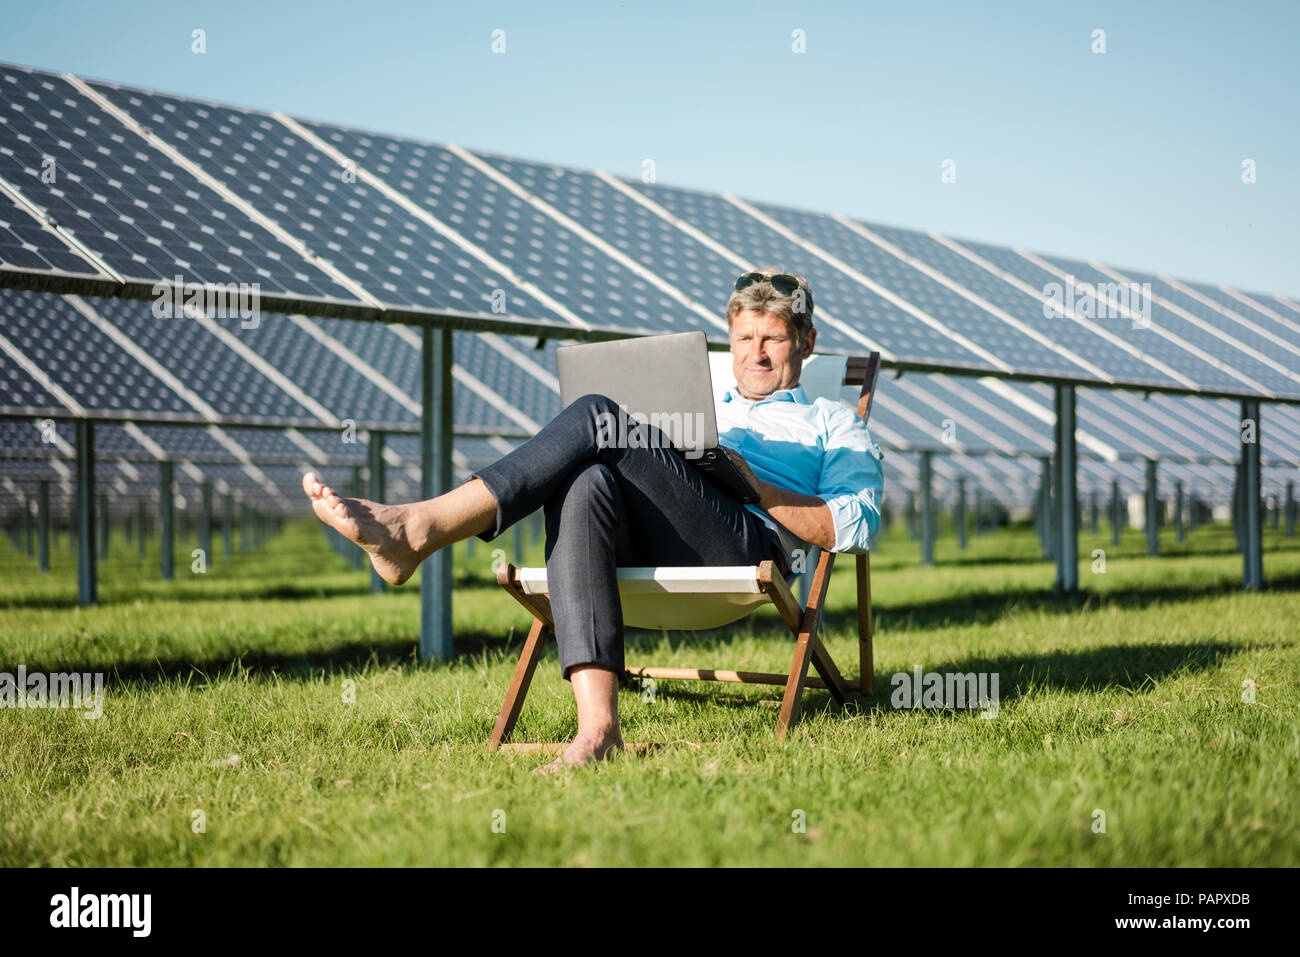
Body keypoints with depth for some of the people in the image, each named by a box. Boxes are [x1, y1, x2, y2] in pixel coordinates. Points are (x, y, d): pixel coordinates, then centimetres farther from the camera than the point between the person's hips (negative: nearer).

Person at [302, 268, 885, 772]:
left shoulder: (832, 425, 27)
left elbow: (853, 529, 8)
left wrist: (752, 484, -3)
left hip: (751, 539, -4)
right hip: (641, 550, 5)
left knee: (597, 418, -24)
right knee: (585, 482, -34)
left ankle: (418, 527, -35)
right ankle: (597, 724, -45)